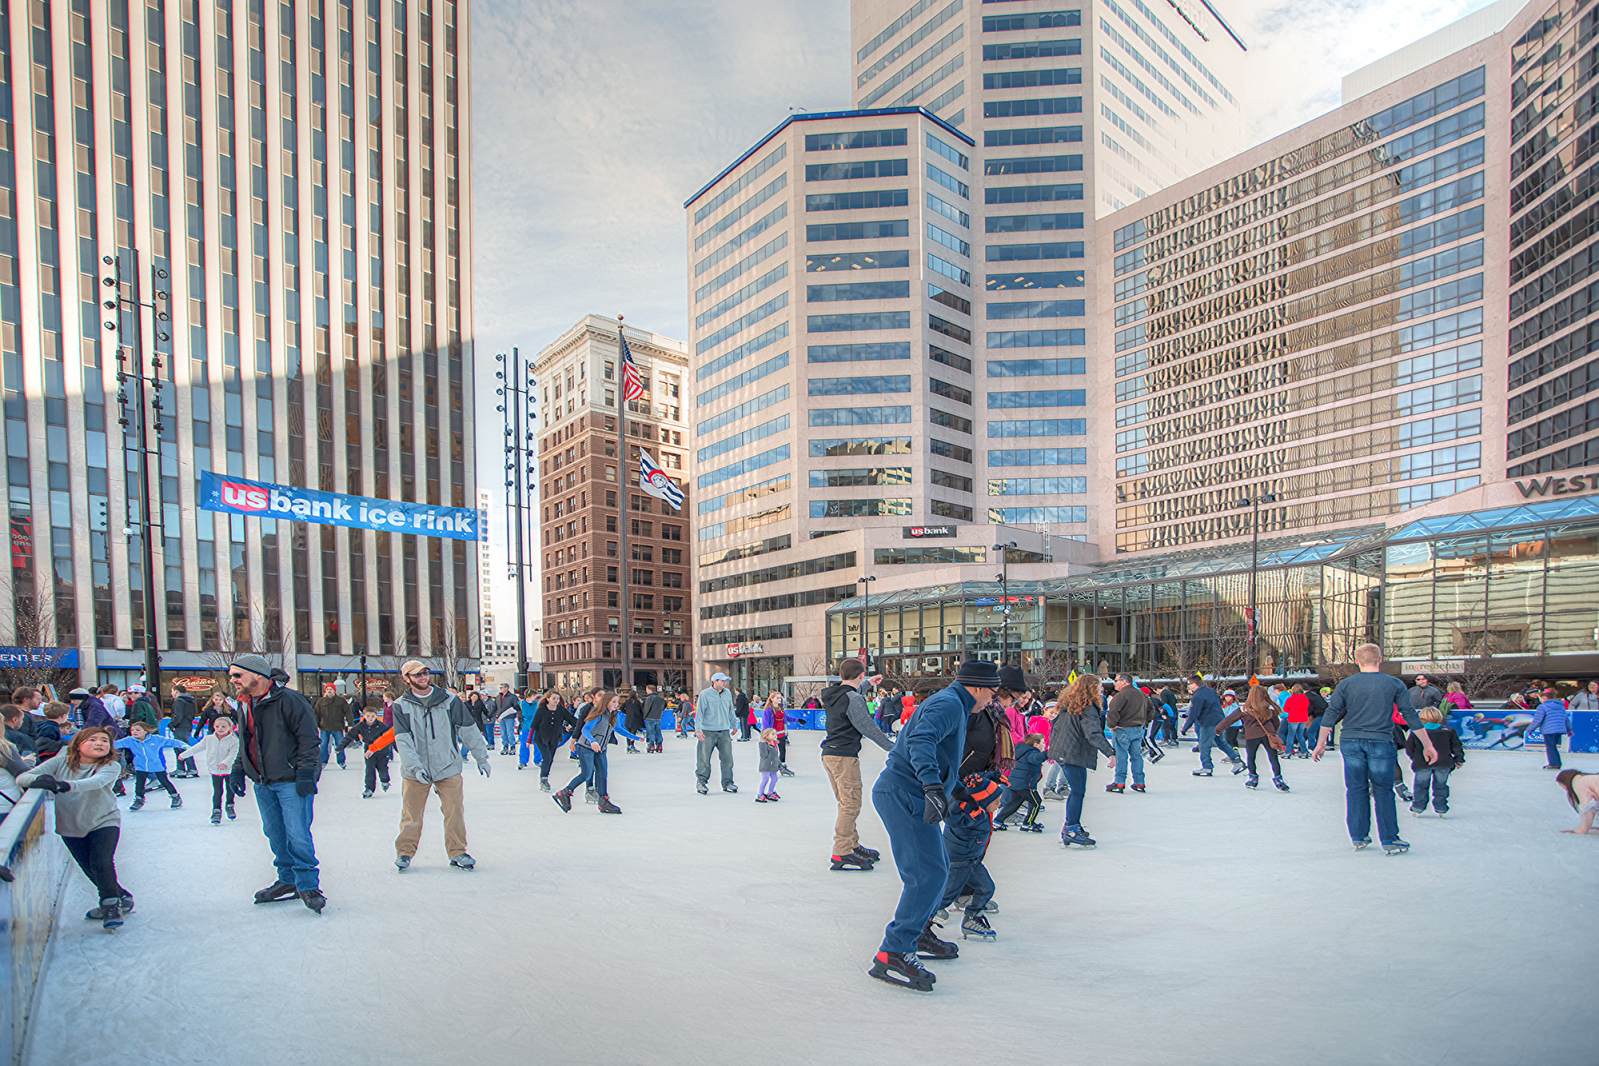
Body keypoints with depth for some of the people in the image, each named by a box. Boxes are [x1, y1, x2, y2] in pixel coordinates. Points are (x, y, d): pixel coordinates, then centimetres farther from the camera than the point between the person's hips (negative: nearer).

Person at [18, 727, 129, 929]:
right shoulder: (62, 762, -11)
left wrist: (64, 785, -57)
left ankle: (111, 906, 3)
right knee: (91, 870, 7)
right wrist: (37, 780, -43)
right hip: (71, 826, 3)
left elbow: (95, 782, -40)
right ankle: (122, 898, 30)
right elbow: (22, 777, -18)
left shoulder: (110, 767, -18)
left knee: (101, 863, -19)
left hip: (104, 822, -3)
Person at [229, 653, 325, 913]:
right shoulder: (244, 706, 12)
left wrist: (305, 772, -18)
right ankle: (287, 881, 25)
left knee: (297, 835, -8)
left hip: (291, 782, -8)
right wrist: (238, 770, 19)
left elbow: (308, 738, -15)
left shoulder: (288, 700, -14)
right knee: (275, 834, 13)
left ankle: (308, 885, 3)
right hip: (263, 784, 8)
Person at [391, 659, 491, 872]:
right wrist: (416, 767, -20)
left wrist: (482, 757, 6)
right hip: (415, 772, 0)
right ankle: (405, 852, 23)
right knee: (411, 814, 5)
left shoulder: (448, 700, 1)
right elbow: (403, 740, -8)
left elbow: (469, 729, 5)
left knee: (454, 811, 1)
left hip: (448, 767, 1)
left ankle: (457, 853, 13)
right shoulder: (401, 706, 0)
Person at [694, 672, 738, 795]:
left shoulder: (728, 694, 9)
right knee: (704, 758, -1)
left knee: (727, 758, 4)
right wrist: (698, 729, -16)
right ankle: (701, 782, 13)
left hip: (724, 731, 5)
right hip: (708, 731, -5)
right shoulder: (705, 694, -8)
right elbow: (699, 712, -9)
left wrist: (734, 725, 26)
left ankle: (727, 783, 15)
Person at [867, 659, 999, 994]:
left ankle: (918, 933, 34)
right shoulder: (949, 704, -13)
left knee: (937, 866, 20)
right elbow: (921, 741, -30)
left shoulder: (951, 704, 21)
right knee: (928, 873, -14)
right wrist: (933, 786, -43)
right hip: (903, 795, -11)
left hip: (903, 795, 11)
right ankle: (892, 955, -14)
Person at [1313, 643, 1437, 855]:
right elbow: (1411, 716, 3)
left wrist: (1321, 743, 5)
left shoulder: (1346, 684, 2)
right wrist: (1427, 745, 10)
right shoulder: (1394, 684, 0)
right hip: (1380, 742, -1)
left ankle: (1358, 837, 16)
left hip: (1350, 742, 1)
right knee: (1383, 791, 8)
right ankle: (1389, 840, 8)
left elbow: (1331, 714, 0)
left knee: (1356, 789, 10)